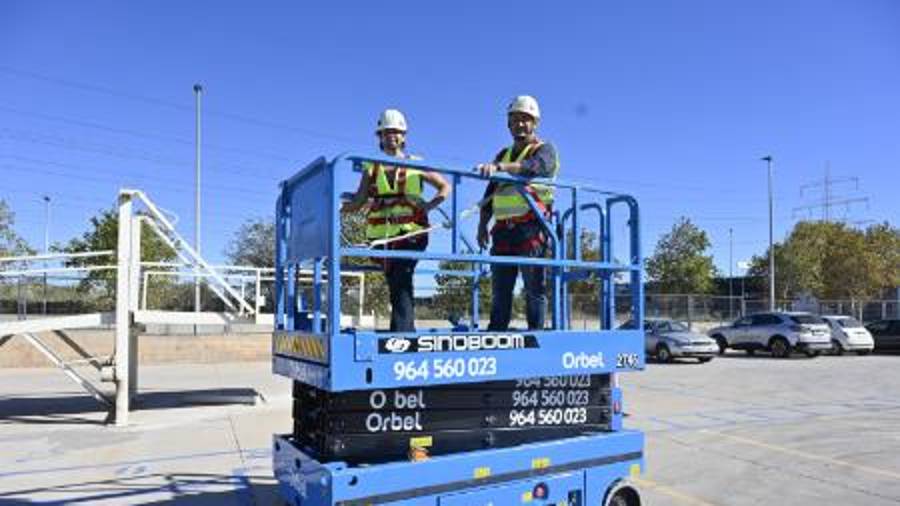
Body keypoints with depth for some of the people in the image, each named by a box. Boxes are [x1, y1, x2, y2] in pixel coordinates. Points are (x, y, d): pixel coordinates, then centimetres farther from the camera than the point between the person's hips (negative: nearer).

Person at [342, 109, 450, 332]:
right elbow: (357, 203, 8)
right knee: (395, 285, 8)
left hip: (410, 232, -3)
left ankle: (400, 332, -23)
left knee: (400, 282, -19)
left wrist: (429, 205, -2)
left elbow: (445, 187, 15)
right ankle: (408, 331, 19)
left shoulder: (416, 165, 12)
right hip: (381, 236, 3)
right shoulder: (371, 168, 16)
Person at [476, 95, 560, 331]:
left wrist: (499, 167, -37)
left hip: (531, 229, -6)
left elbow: (535, 167, -22)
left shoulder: (545, 150, 4)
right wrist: (483, 223, 8)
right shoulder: (504, 154, 23)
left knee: (534, 289, -2)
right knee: (500, 290, 7)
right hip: (503, 231, 6)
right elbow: (491, 192, 20)